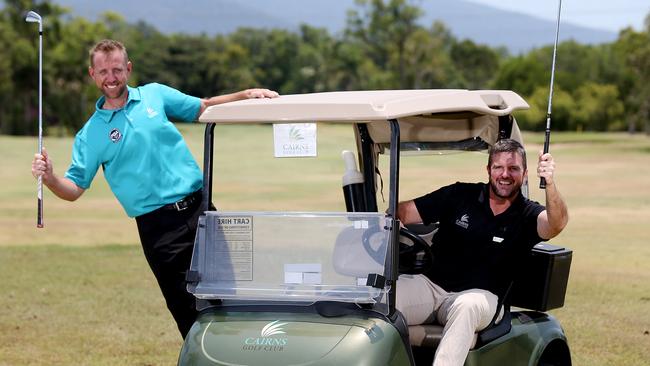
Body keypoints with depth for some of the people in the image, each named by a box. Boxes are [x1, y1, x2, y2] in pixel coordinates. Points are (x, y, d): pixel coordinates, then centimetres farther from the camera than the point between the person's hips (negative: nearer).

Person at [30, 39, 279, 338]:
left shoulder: (155, 95, 8)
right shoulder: (90, 134, 2)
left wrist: (246, 95, 1)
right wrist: (49, 178, -21)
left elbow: (203, 108, 15)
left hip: (198, 209, 2)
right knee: (188, 310, -1)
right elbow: (74, 189, 0)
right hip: (157, 227, -2)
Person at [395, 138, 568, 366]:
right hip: (432, 285, 2)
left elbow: (556, 224, -20)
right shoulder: (459, 196, 7)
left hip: (481, 296, -2)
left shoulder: (528, 215, 4)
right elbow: (403, 211, 5)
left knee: (465, 306, -39)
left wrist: (550, 184, -40)